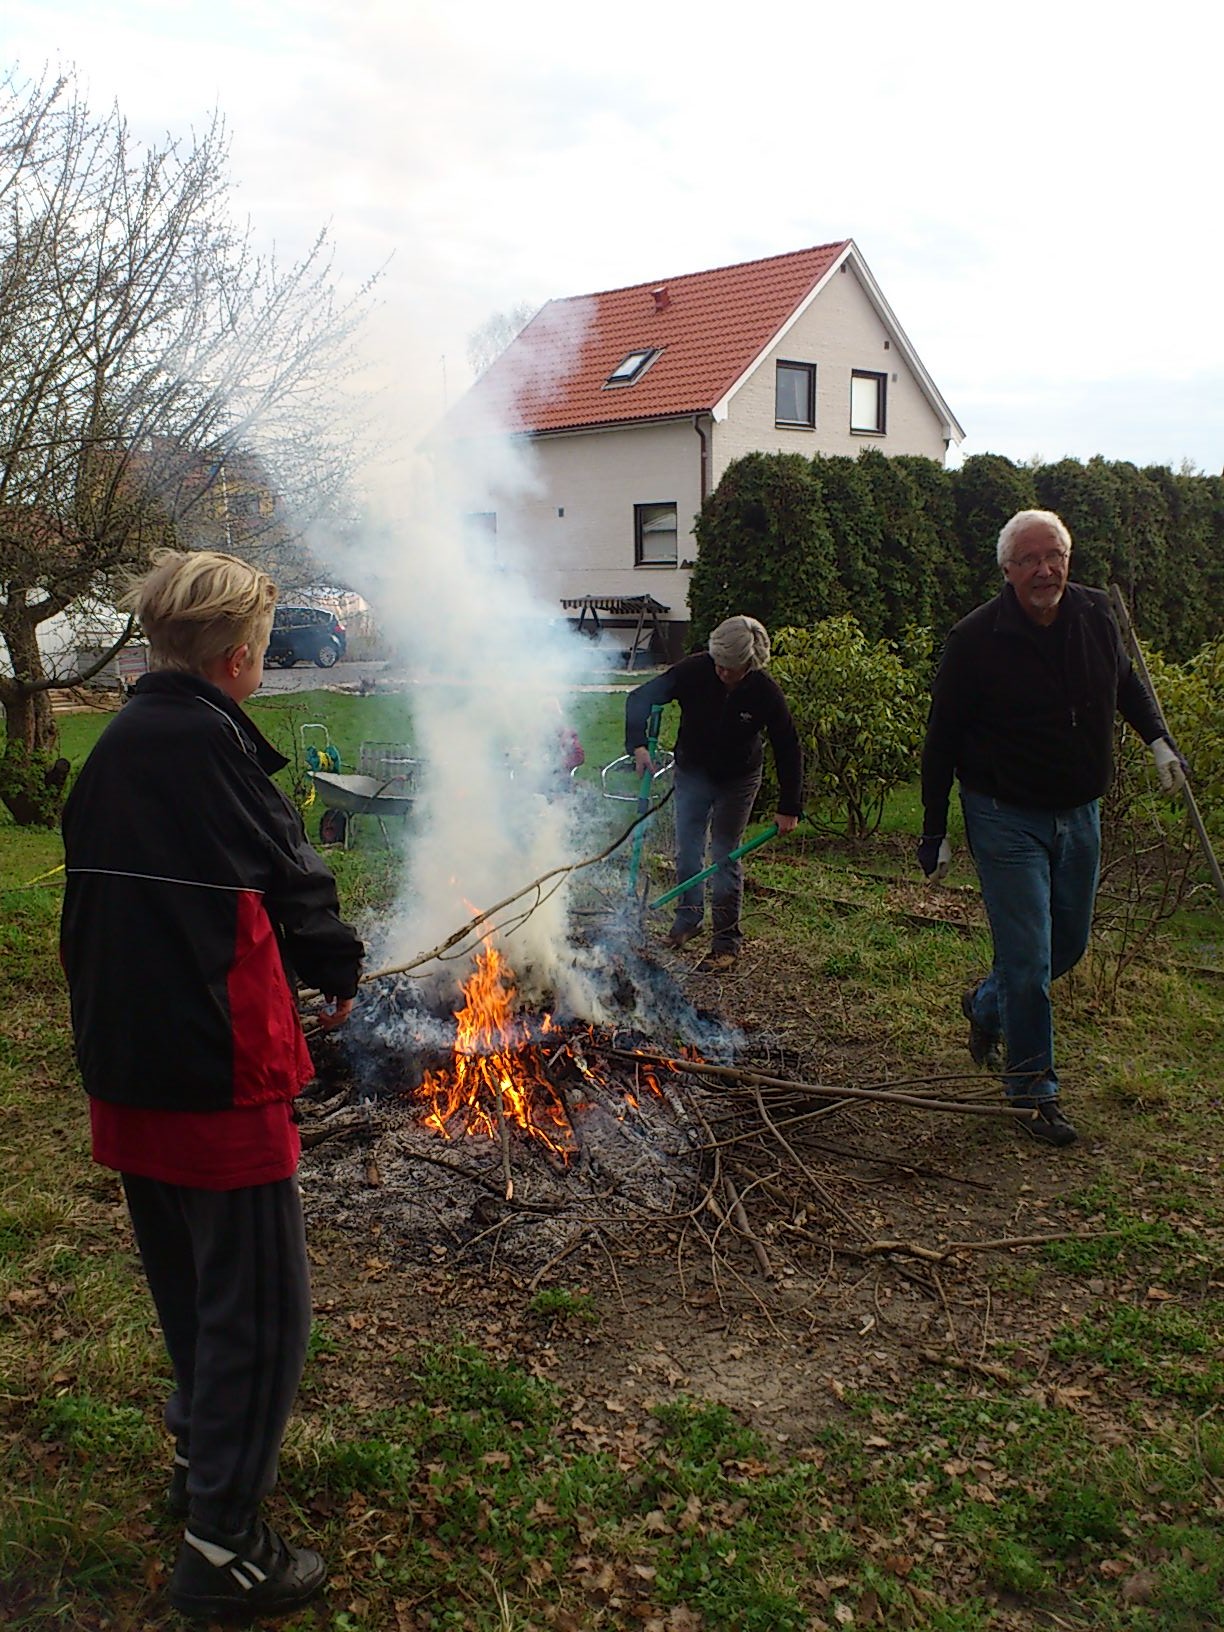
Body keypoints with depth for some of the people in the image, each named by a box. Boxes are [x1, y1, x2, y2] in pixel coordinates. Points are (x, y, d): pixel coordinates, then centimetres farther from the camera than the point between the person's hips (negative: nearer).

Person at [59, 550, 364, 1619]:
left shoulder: (116, 747, 7)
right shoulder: (209, 744, -18)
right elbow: (288, 880, -10)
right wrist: (339, 970, 9)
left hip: (127, 1068, 9)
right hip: (216, 1070, -9)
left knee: (187, 1280, 25)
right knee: (258, 1304, 4)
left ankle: (204, 1450, 45)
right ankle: (222, 1547, 14)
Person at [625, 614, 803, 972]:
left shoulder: (765, 693, -24)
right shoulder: (694, 671, -23)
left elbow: (788, 751, -15)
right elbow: (639, 699, -15)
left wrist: (789, 808, -16)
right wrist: (638, 745, -30)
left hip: (737, 779, -2)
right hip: (692, 771, 2)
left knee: (725, 856, -2)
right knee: (686, 850, 8)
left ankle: (727, 944, 7)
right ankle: (688, 919, 31)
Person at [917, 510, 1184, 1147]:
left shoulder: (1096, 614, -3)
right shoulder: (976, 639, -16)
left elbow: (1126, 681, 20)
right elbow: (941, 741, -9)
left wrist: (1158, 738, 6)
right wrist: (935, 833, -8)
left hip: (1079, 815, 6)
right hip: (1006, 820, -5)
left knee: (1069, 946, 17)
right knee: (1028, 961, -6)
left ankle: (985, 1005, 43)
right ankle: (1033, 1091, 11)